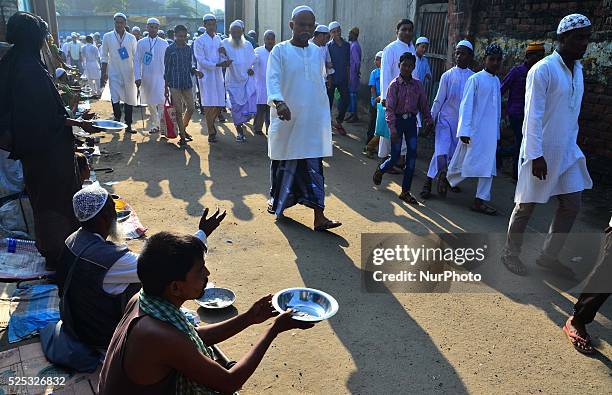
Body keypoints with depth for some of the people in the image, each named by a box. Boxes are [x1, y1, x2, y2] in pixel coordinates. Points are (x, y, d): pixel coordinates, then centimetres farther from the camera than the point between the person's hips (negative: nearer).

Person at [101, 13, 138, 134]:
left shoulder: (131, 38, 3)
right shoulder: (107, 37, 1)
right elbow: (104, 57, 6)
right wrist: (104, 73, 1)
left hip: (129, 73, 1)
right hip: (114, 73, -1)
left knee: (129, 100, 5)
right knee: (115, 98, -13)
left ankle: (128, 125, 14)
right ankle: (117, 120, 8)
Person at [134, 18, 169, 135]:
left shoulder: (164, 43, 5)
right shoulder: (141, 43, 7)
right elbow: (137, 61, 5)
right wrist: (137, 77, -5)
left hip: (160, 76, -2)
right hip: (146, 77, 2)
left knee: (161, 102, -14)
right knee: (150, 103, 8)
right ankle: (155, 125, 20)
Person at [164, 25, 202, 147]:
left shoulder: (188, 49, 9)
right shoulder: (170, 49, -3)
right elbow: (166, 68, -1)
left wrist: (195, 71, -5)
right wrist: (166, 85, -3)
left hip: (187, 82, 5)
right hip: (174, 83, -4)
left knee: (191, 108, 5)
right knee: (179, 110, -3)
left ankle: (183, 129, 30)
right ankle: (182, 137, 6)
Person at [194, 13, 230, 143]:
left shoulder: (218, 39, 12)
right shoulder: (199, 41, -5)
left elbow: (221, 55, 12)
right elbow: (201, 60, -11)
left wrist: (225, 61, -12)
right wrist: (218, 64, -19)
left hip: (218, 75, 5)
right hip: (206, 75, -5)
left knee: (219, 104, 7)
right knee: (209, 104, -5)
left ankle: (211, 124, 31)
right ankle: (211, 132, 3)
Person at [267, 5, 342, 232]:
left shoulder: (317, 53, 10)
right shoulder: (280, 51, -3)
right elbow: (273, 79, -17)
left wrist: (327, 116, 16)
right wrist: (279, 102, -36)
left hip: (312, 120, 3)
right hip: (287, 119, -3)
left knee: (314, 165, -1)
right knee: (284, 162, 10)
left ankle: (319, 216, -3)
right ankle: (276, 200, 34)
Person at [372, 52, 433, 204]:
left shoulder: (418, 84, 3)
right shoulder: (395, 84, -8)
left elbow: (423, 104, 10)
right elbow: (389, 108, -13)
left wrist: (428, 120, 5)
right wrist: (392, 127, -21)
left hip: (411, 121, 4)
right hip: (398, 120, -4)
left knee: (412, 156, 1)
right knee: (395, 156, -2)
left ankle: (405, 192, 9)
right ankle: (380, 170, 33)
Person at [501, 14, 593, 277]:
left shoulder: (578, 69, 11)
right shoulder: (543, 70, -14)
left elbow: (572, 113, 17)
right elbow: (533, 117, -18)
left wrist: (571, 144, 16)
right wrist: (536, 155, -21)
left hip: (568, 152, 8)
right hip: (541, 152, -8)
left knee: (572, 205, 8)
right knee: (527, 205, 4)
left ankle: (549, 255, 23)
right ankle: (510, 253, 21)